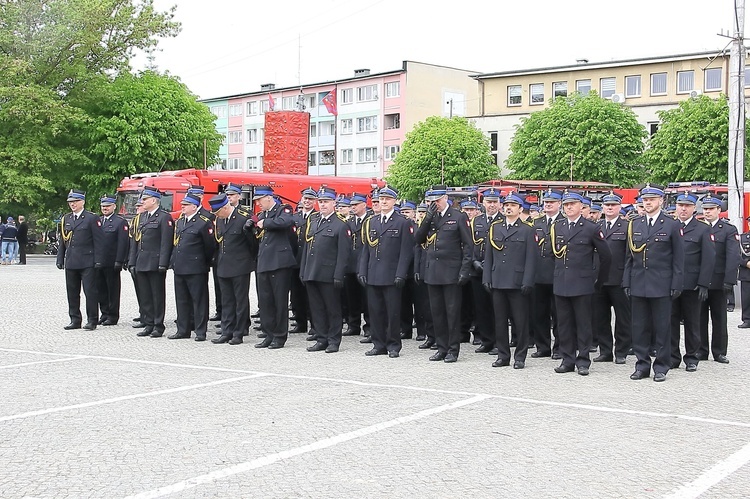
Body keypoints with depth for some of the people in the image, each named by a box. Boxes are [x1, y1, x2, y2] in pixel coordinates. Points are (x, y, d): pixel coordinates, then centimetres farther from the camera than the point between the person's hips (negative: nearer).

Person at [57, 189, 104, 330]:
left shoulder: (92, 218, -3)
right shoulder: (65, 219, 14)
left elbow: (98, 241, -6)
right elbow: (62, 241, 18)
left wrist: (98, 260, -11)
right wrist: (60, 259, 12)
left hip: (87, 263, -6)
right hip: (71, 263, 6)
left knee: (90, 292, -3)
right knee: (72, 293, 8)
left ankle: (92, 321, 4)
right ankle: (75, 320, 16)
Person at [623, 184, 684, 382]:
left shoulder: (672, 225, 0)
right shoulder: (634, 225, 10)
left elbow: (678, 259, -1)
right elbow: (629, 256, 12)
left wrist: (676, 285, -7)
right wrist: (627, 282, 6)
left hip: (661, 286, -3)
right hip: (638, 285, 4)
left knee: (662, 328, 3)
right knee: (639, 328, 7)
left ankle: (661, 367, 11)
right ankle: (642, 365, 16)